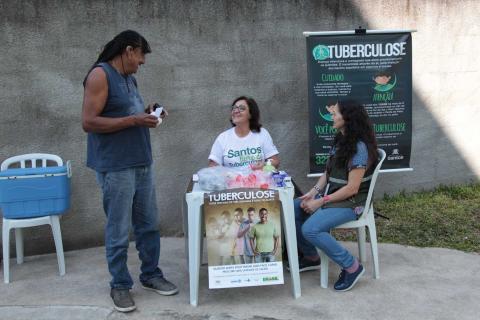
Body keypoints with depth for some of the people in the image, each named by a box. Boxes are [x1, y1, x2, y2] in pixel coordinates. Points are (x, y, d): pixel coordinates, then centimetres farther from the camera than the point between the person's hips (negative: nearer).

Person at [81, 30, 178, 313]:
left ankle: (151, 275, 29)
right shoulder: (100, 75, -10)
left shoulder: (129, 78, 16)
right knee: (119, 232, 3)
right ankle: (120, 285, 19)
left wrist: (146, 115, 4)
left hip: (142, 164, 8)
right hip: (116, 169, -8)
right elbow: (89, 122, -17)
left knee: (149, 225, 14)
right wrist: (133, 120, -18)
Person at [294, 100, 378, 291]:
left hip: (350, 203, -9)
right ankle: (311, 257, 16)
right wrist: (314, 192, -4)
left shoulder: (359, 147, -20)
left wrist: (321, 202, -20)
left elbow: (352, 188, -23)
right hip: (330, 195, 9)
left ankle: (351, 266, -9)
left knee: (310, 229, -27)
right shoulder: (340, 141, 7)